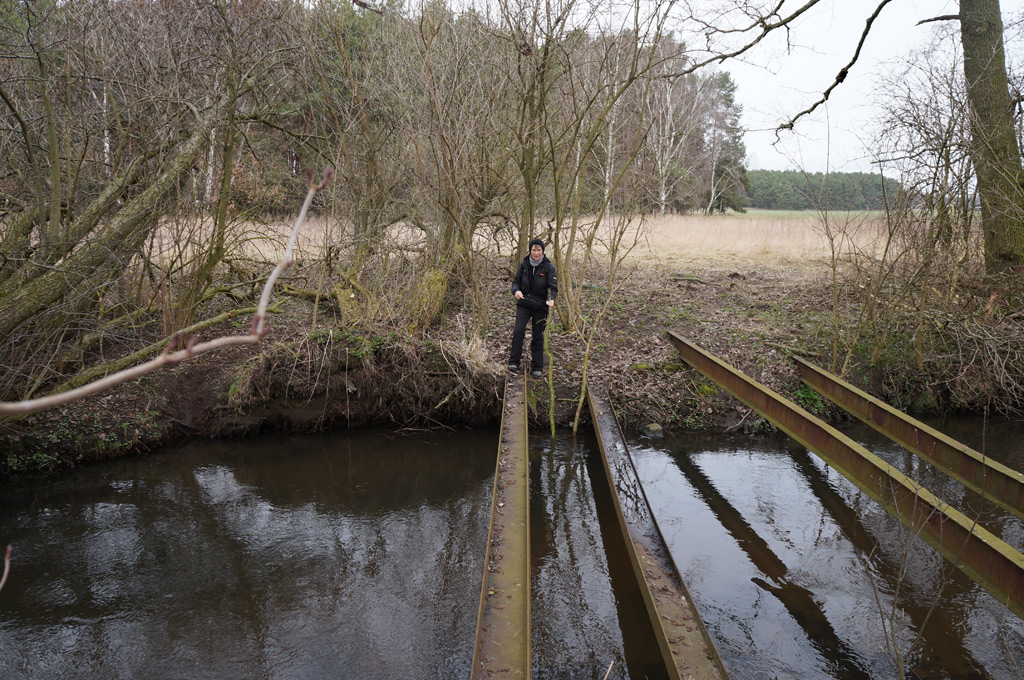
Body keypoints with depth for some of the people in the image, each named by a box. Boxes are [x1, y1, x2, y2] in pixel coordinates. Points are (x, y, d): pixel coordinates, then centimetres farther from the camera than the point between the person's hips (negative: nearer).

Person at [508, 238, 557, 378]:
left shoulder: (548, 267, -6)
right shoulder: (524, 265, 2)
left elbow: (553, 286, -11)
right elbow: (516, 281, 8)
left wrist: (551, 299, -31)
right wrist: (516, 291, -15)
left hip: (540, 305, -2)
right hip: (524, 303, 2)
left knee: (538, 336, 3)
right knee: (519, 331, -14)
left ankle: (537, 367, 14)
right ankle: (514, 362, -5)